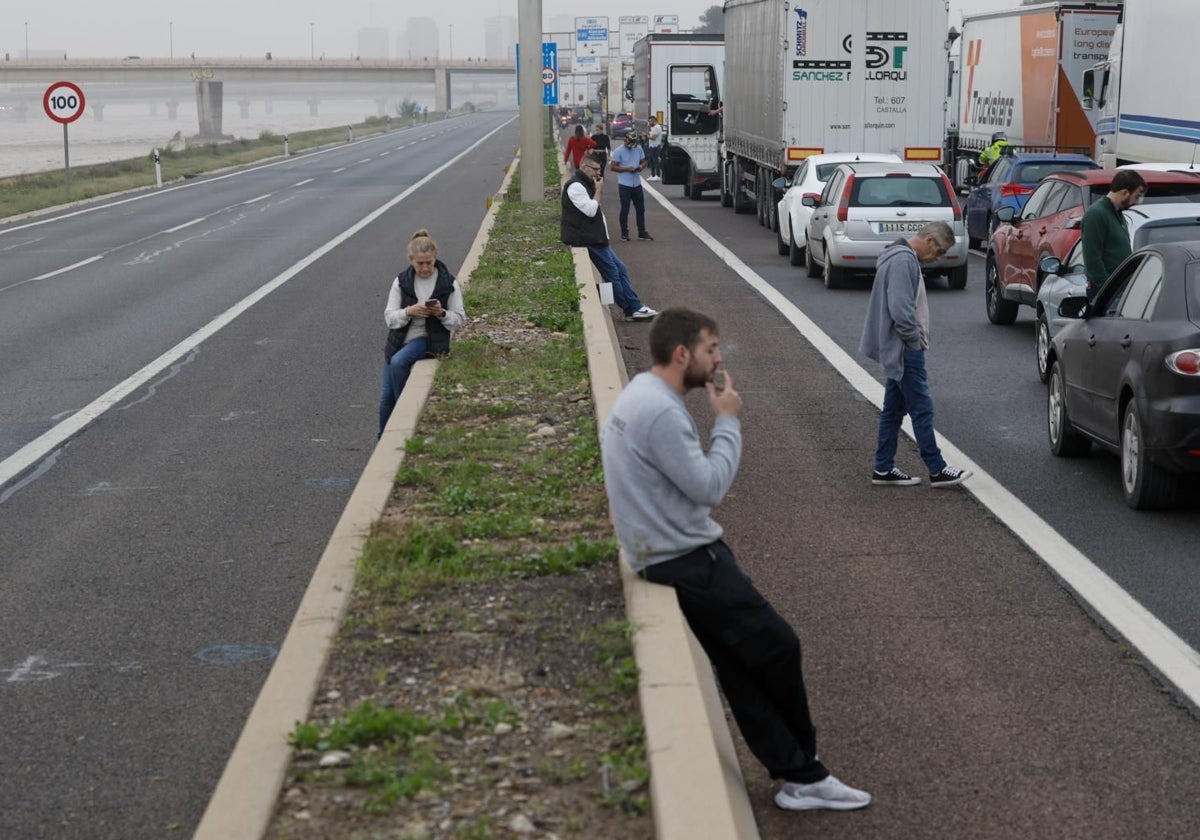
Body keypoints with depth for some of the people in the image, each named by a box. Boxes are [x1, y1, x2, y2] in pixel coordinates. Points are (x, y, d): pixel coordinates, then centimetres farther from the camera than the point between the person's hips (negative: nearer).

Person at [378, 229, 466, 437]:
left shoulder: (448, 283, -5)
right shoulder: (401, 281, -1)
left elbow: (459, 320, -1)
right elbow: (389, 317, -3)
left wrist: (441, 313, -22)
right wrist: (409, 312, -22)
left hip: (430, 340, -3)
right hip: (399, 340, 3)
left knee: (398, 362, -32)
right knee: (386, 396, 0)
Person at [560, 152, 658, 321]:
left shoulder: (586, 184, 19)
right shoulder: (575, 186, -14)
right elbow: (590, 210, -21)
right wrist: (598, 190, -11)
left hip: (597, 238, 11)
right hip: (588, 240, -11)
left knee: (621, 270, 8)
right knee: (612, 274, -6)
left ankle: (635, 308, 8)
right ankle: (632, 309, 0)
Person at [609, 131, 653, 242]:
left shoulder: (639, 149, 6)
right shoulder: (618, 151, -9)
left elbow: (643, 161, 16)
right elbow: (612, 167, -11)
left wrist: (641, 166, -8)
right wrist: (626, 169, -21)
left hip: (637, 184, 5)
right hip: (624, 185, -5)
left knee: (640, 209, 11)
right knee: (625, 210, 1)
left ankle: (642, 232, 21)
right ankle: (624, 234, 9)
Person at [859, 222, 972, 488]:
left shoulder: (905, 257, 16)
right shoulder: (903, 260, -18)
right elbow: (900, 308, -25)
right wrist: (914, 339, -15)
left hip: (898, 350, 11)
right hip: (905, 350, -11)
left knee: (894, 409, 12)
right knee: (922, 409, -6)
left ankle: (884, 469, 15)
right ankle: (937, 470, -3)